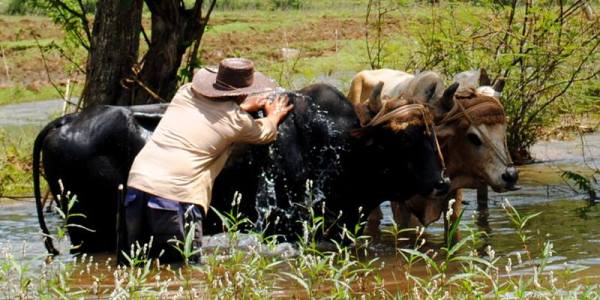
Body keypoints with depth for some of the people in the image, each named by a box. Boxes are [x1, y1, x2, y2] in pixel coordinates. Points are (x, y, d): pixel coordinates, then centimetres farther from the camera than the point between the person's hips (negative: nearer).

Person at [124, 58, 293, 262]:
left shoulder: (186, 93, 16)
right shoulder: (237, 120, 4)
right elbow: (266, 133, 27)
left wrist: (246, 106, 50)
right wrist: (274, 115, 48)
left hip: (137, 185, 6)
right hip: (176, 197, -6)